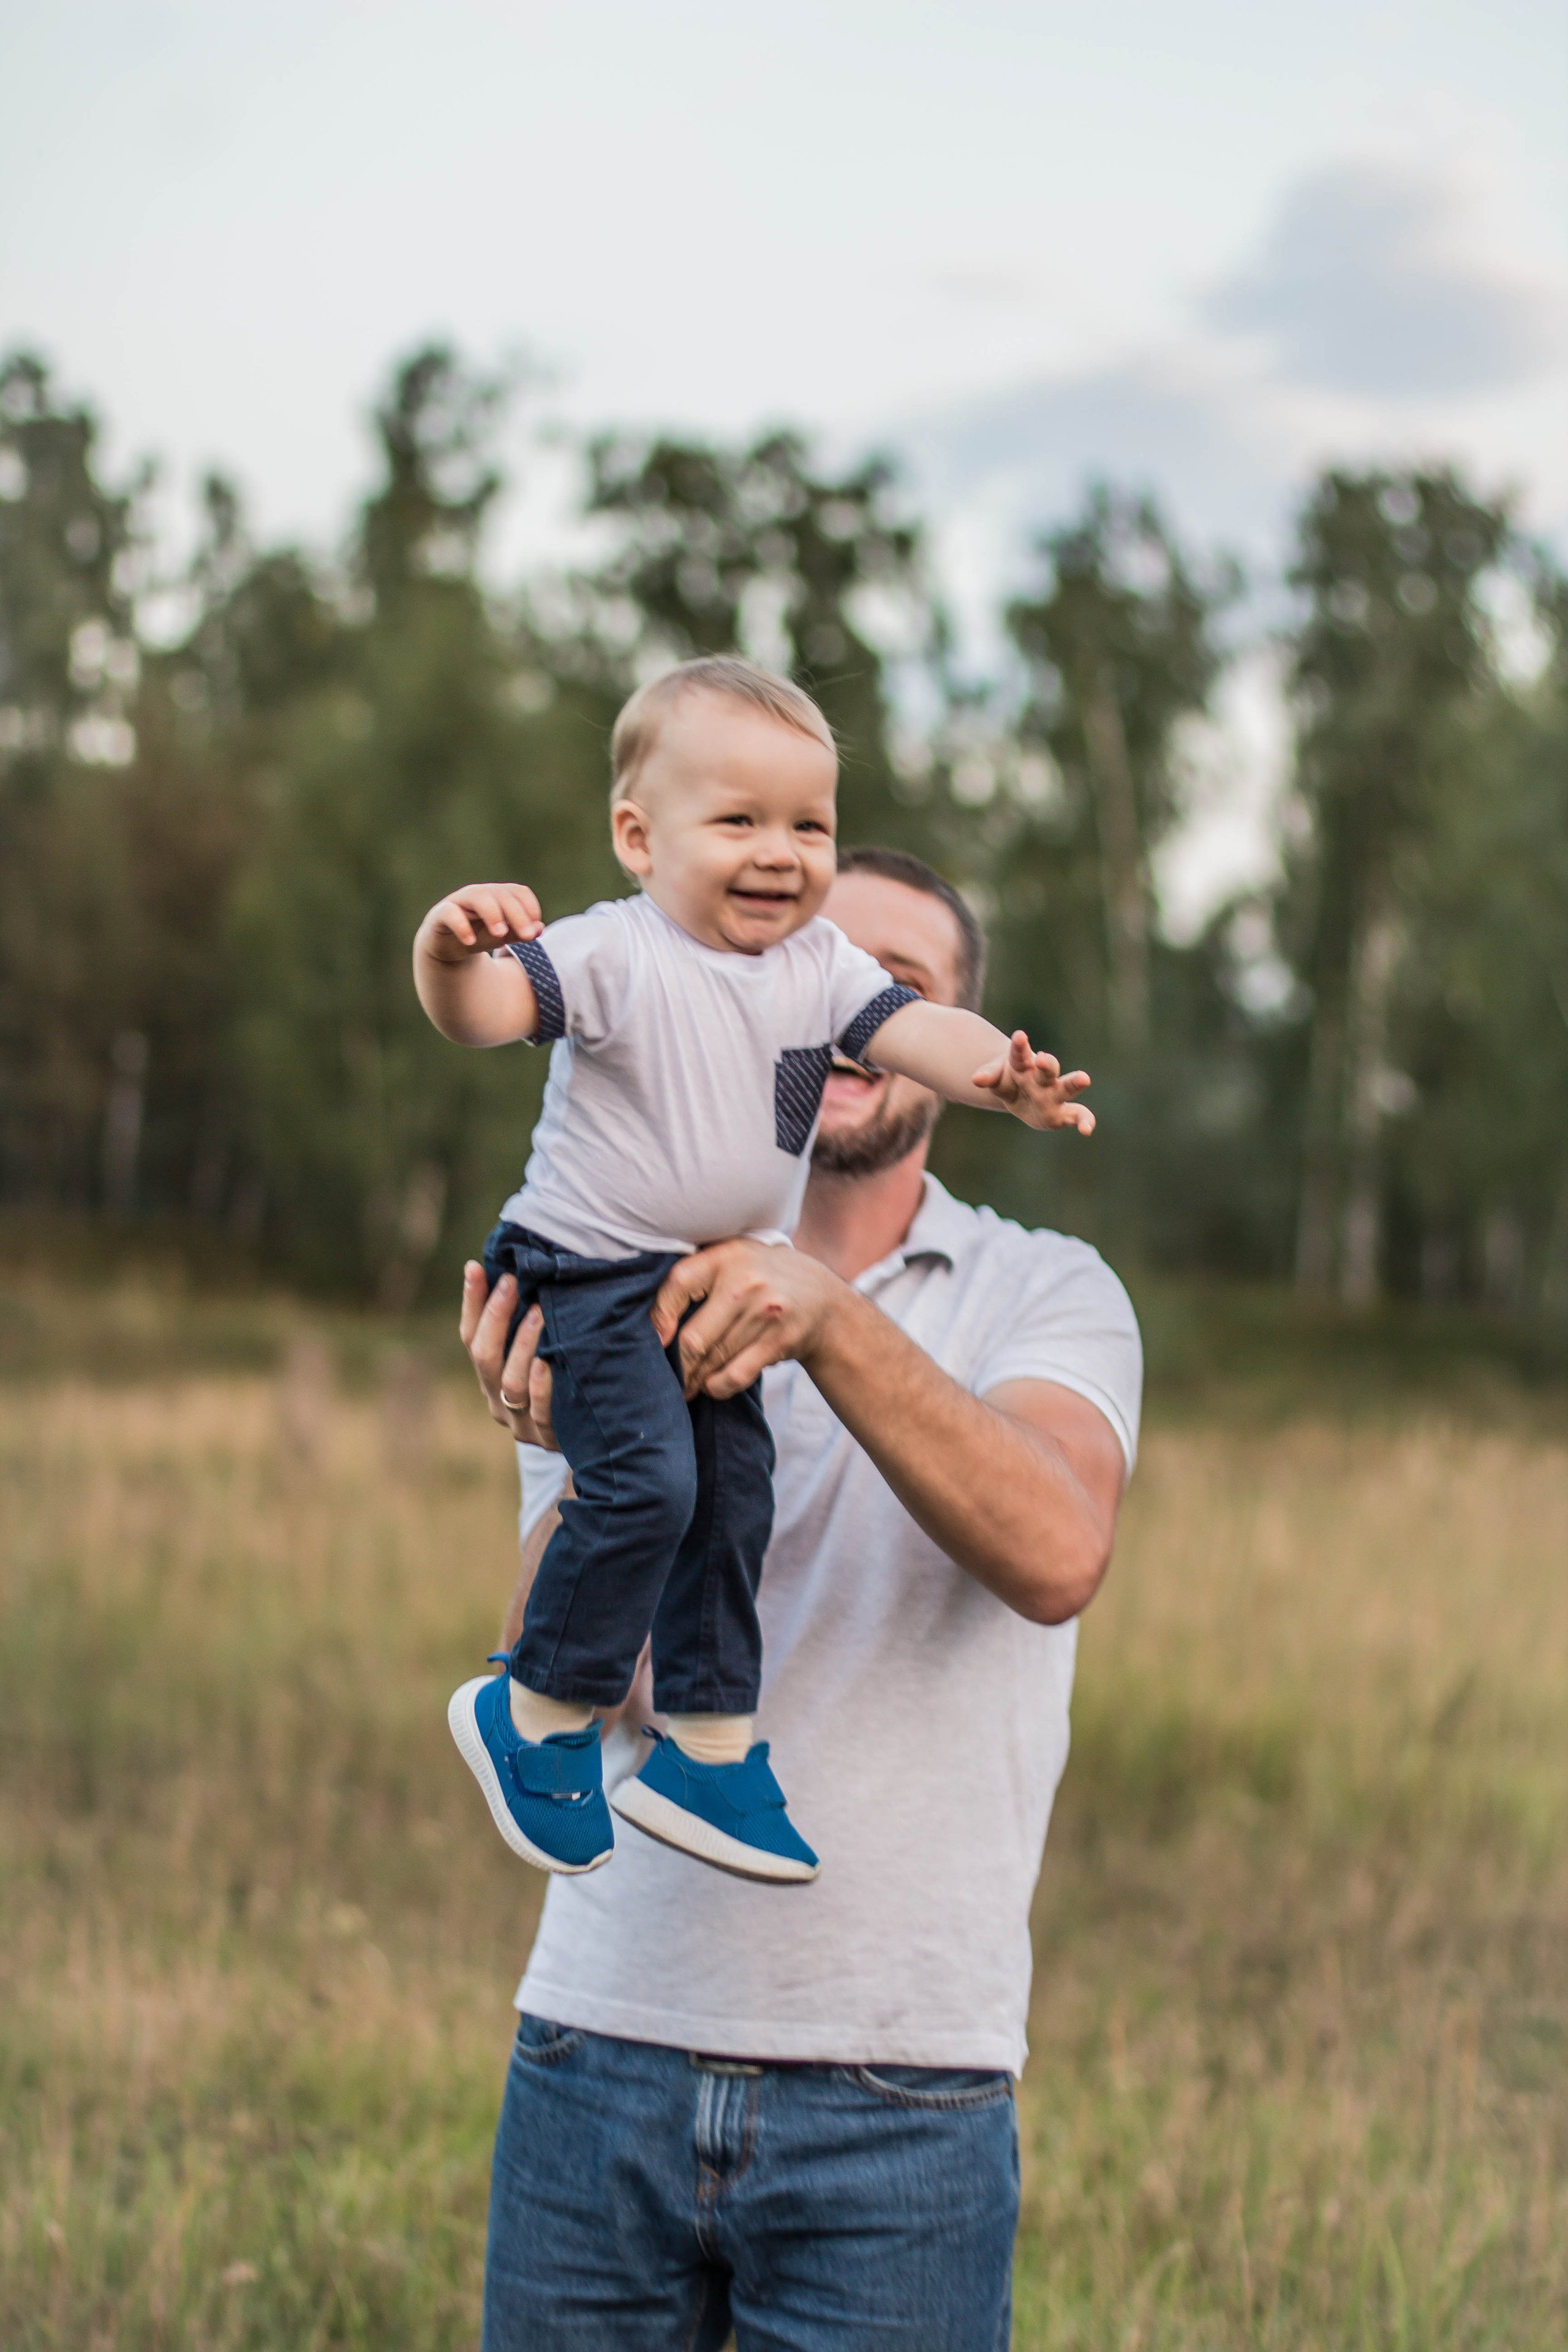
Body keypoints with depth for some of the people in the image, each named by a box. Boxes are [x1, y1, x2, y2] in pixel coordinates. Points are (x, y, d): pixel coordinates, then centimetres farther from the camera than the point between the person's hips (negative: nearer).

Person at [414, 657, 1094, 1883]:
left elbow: (917, 1029, -9)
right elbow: (486, 1011, -28)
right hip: (596, 1275, -7)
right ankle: (537, 1715, 0)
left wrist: (999, 1073, -31)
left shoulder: (822, 966, 3)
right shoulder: (613, 954, -15)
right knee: (643, 1484, -19)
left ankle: (707, 1748, 22)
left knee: (733, 1503, 9)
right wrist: (452, 951, -52)